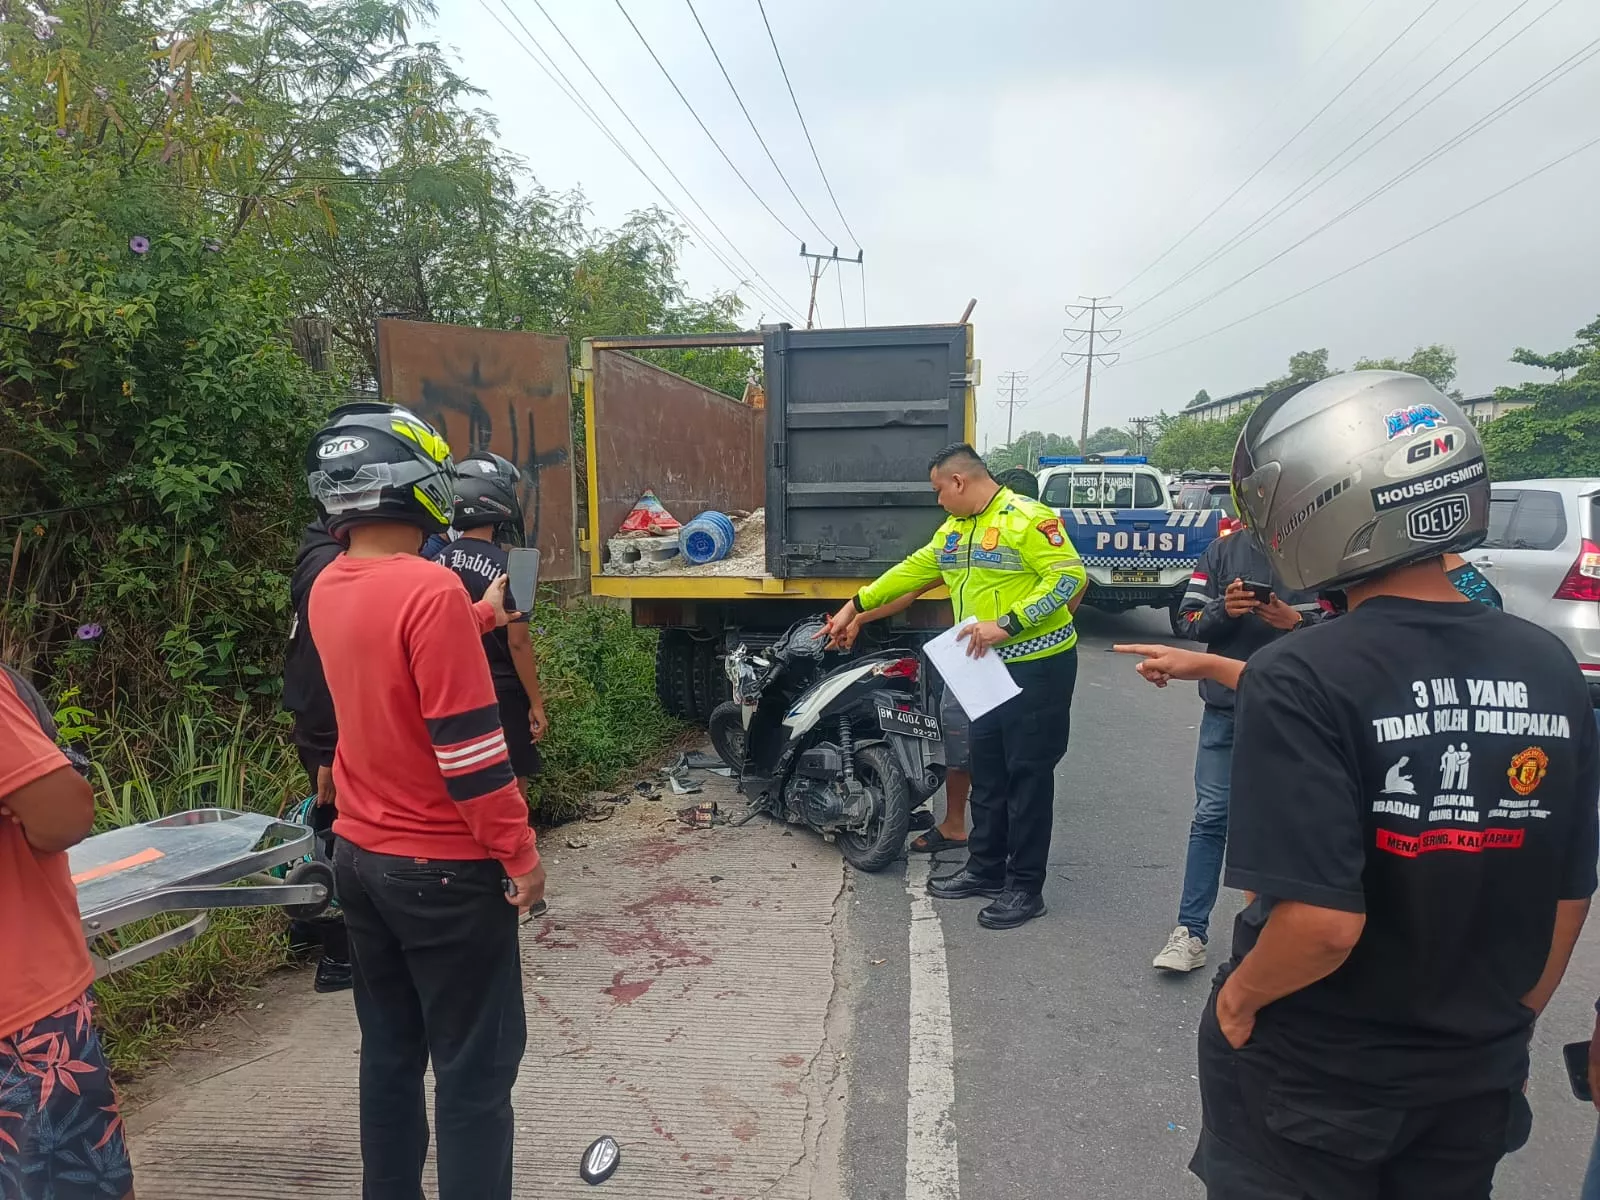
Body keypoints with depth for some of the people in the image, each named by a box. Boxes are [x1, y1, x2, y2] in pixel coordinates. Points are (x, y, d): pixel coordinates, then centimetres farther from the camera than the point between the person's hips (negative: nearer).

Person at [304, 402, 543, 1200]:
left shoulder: (328, 589, 3)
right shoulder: (430, 588, -23)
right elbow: (467, 748, -23)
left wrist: (481, 616, 27)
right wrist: (520, 854, -13)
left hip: (360, 856, 8)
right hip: (445, 867, -8)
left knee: (389, 1053, 21)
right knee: (475, 1071, 7)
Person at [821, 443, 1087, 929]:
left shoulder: (1027, 518, -15)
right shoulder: (954, 529, 12)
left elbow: (1070, 575, -22)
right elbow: (913, 569, 19)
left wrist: (1006, 624, -26)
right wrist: (855, 605, 21)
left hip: (1038, 666, -9)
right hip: (988, 668, 9)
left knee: (1028, 775, 0)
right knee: (986, 772, 16)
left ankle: (1025, 887, 11)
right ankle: (985, 869, 30)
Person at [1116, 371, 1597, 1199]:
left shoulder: (1299, 678, -27)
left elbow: (1323, 920, -30)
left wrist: (1240, 996, -10)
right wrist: (1508, 1023, 16)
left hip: (1313, 1075, -5)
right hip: (1479, 1074, 6)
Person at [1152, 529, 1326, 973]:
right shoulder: (1224, 550, 5)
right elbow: (1191, 619, 3)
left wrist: (1295, 621, -22)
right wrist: (1223, 609, -16)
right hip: (1225, 708, 2)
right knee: (1210, 818, 3)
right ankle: (1190, 932, 9)